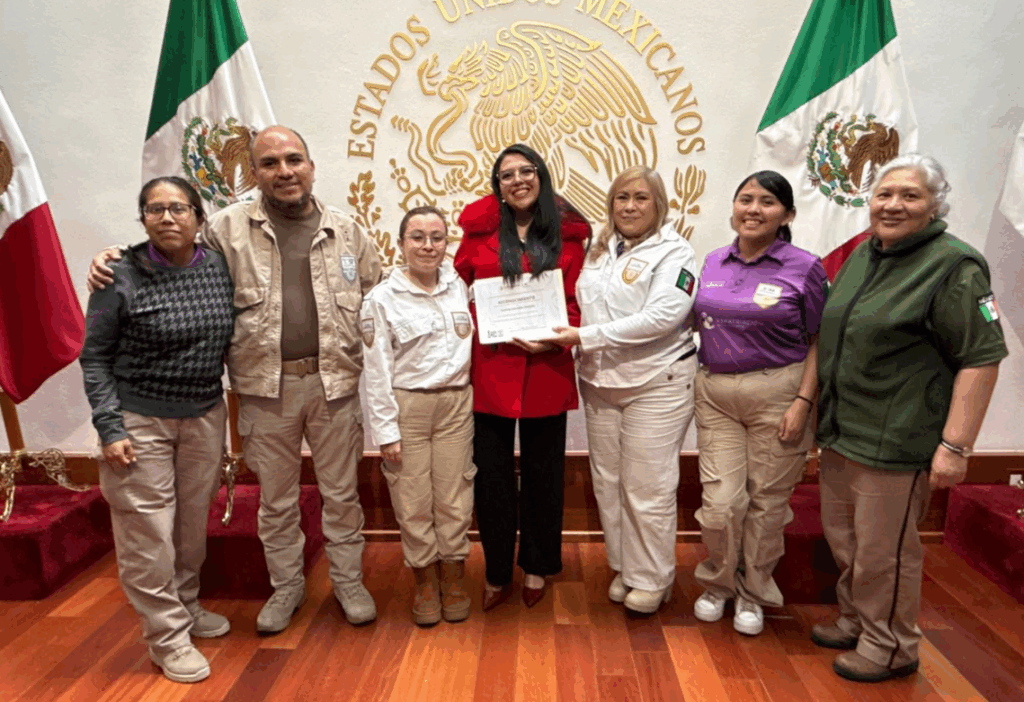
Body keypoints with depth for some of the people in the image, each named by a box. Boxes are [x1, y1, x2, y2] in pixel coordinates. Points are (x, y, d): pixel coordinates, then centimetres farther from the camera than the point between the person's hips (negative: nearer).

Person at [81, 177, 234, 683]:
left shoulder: (219, 268, 1)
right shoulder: (122, 276, -10)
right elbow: (94, 357, -5)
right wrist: (109, 427, -11)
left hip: (205, 415, 4)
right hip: (139, 420, -4)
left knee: (193, 521, 15)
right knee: (148, 530, 1)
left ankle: (186, 606, 36)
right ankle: (167, 636, 17)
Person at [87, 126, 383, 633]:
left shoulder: (346, 231, 4)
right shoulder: (228, 228, -1)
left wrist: (364, 364, 2)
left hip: (334, 383, 1)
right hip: (266, 386, 0)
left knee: (341, 492, 12)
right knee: (275, 497, 15)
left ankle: (348, 581, 32)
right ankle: (286, 586, 35)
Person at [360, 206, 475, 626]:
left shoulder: (459, 286, 6)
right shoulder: (382, 299, -4)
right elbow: (377, 371, -5)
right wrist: (385, 430, -7)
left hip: (456, 403, 3)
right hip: (407, 406, -2)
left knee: (455, 499, 7)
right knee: (414, 502, 4)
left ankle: (453, 581, 26)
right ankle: (425, 585, 24)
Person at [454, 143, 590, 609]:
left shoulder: (568, 234, 4)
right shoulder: (480, 229, 5)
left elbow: (577, 302, 3)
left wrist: (555, 338, -13)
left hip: (546, 370, 0)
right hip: (490, 369, 0)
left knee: (543, 473, 12)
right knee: (491, 474, 6)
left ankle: (537, 567, 32)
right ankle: (497, 574, 25)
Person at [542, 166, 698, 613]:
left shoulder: (674, 252, -7)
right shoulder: (600, 250, 13)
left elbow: (662, 316, -19)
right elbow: (580, 304, 21)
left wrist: (587, 337, -18)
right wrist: (565, 333, 0)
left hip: (656, 384, -6)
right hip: (600, 381, 6)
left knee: (648, 487, 0)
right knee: (608, 482, 12)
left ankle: (653, 579, 20)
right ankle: (623, 567, 29)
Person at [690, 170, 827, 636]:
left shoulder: (804, 268, -4)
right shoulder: (714, 262, 8)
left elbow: (818, 342, -3)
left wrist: (803, 402, -11)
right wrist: (701, 383, 8)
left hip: (777, 393, -2)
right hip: (715, 392, 3)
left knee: (767, 500, 8)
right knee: (719, 501, 0)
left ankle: (753, 593, 30)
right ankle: (718, 582, 28)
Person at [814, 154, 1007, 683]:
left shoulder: (954, 267, -12)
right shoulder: (863, 256, 12)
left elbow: (982, 358, -17)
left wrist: (955, 446, -21)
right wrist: (817, 407, 21)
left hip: (894, 441, -7)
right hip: (839, 432, 8)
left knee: (883, 551, 5)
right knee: (844, 540, 19)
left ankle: (889, 647, 26)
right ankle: (854, 623, 39)